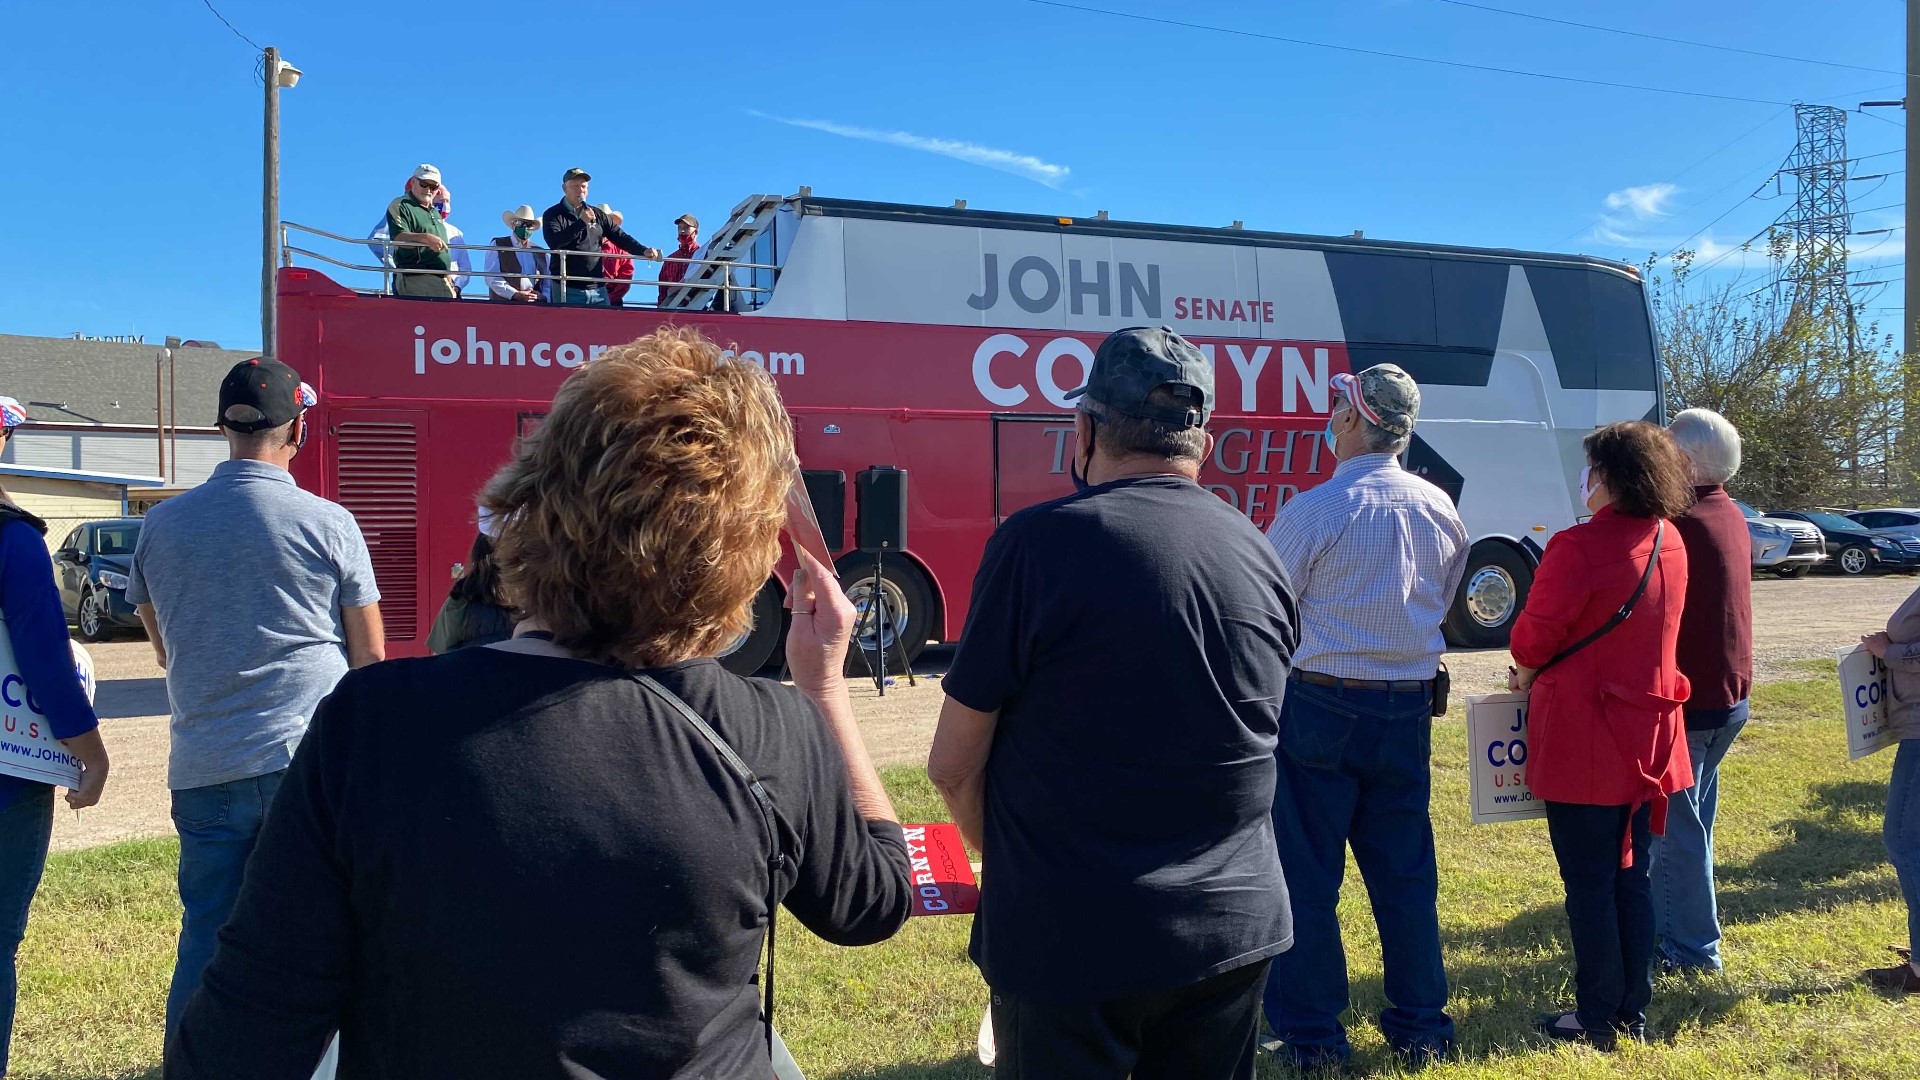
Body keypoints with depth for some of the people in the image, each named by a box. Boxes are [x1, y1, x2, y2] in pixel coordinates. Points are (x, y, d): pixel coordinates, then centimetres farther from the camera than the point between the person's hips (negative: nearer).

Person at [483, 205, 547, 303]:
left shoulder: (541, 253, 22)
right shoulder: (497, 246, 12)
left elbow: (547, 284, 22)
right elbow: (492, 278, 0)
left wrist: (543, 296, 0)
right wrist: (515, 294, -10)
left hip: (535, 305, 3)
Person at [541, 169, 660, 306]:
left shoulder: (597, 215, 15)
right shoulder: (553, 215, 3)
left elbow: (620, 236, 10)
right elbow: (554, 242, -15)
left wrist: (643, 251, -7)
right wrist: (581, 222, -18)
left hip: (598, 290, 4)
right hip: (567, 290, -4)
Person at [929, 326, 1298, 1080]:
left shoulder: (1040, 543, -15)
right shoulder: (1260, 556, 2)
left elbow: (954, 765, -10)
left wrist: (1001, 853, 9)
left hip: (1074, 939, -5)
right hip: (1239, 928, 5)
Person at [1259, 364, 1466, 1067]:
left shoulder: (1312, 511, -15)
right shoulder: (1440, 510, 3)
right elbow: (1439, 606, 14)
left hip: (1319, 707, -5)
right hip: (1409, 706, 6)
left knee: (1307, 876, 5)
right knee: (1406, 873, 15)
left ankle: (1310, 1035, 13)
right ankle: (1421, 1027, 25)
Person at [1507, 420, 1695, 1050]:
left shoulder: (1578, 547, -20)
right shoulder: (1670, 542, 4)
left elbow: (1536, 632, -14)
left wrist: (1525, 674, 7)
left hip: (1583, 736, -7)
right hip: (1648, 732, 7)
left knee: (1588, 882, 4)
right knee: (1630, 876, 16)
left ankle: (1598, 1020, 13)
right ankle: (1633, 1012, 25)